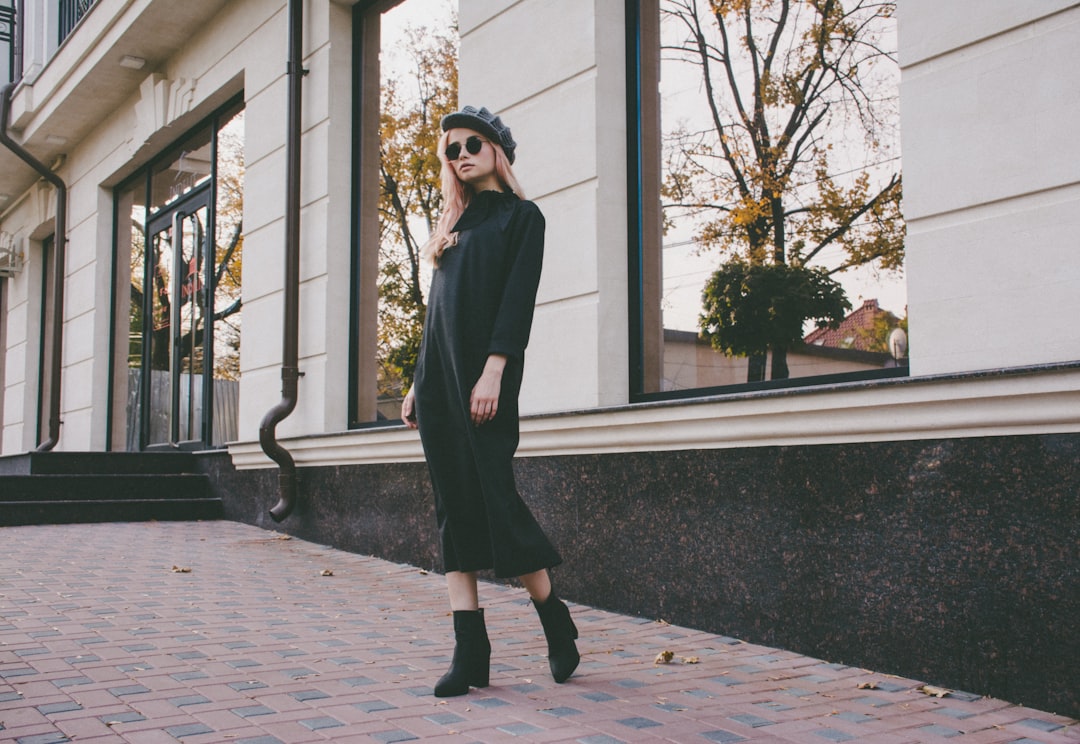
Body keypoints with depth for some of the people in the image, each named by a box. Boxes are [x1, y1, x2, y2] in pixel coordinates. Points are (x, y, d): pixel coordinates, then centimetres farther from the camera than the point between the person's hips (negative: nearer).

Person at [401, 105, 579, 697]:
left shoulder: (520, 216, 3)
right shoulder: (454, 222, 22)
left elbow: (518, 298, -9)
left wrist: (494, 370, -20)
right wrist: (419, 382, 15)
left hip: (482, 370, -7)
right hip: (438, 370, 7)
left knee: (492, 493, -9)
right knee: (452, 505, 1)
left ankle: (557, 623, 10)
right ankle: (470, 652, 1)